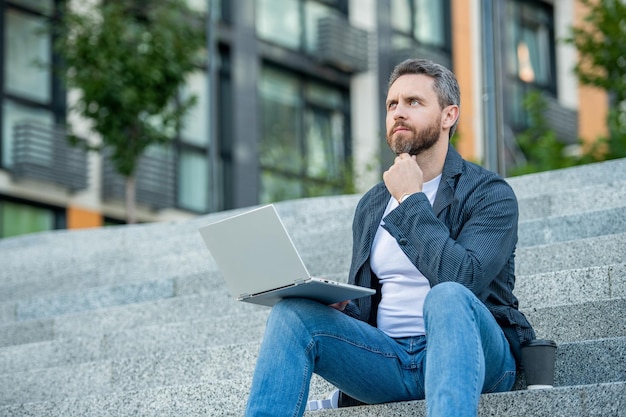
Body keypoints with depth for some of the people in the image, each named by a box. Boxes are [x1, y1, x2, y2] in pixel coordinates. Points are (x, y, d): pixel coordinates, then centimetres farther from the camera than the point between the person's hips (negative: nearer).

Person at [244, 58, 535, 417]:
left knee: (447, 297, -38)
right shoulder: (372, 205, 19)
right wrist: (333, 303, -4)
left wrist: (411, 200, -11)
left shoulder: (490, 193, -1)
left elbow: (463, 280, -20)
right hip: (389, 360, 5)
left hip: (471, 355, -5)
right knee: (293, 311, -17)